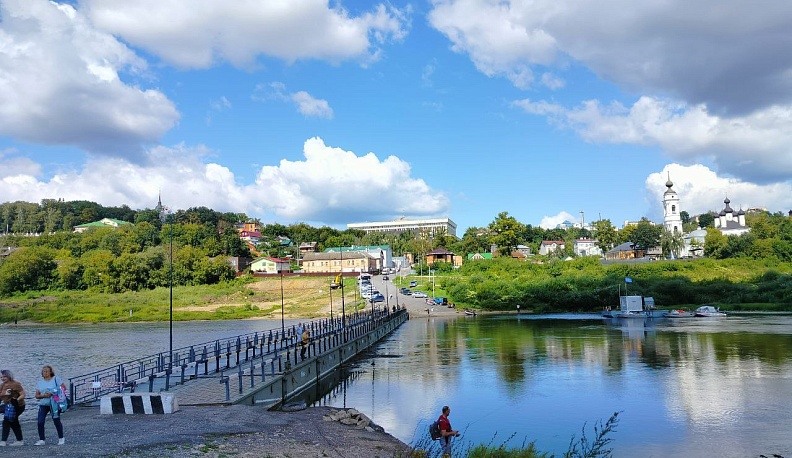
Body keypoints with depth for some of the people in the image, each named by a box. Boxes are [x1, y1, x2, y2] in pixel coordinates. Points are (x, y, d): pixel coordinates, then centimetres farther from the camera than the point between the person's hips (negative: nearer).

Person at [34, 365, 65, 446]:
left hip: (54, 404, -3)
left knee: (57, 421, 1)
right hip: (43, 405, 3)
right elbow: (37, 395, 7)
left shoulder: (56, 379, 0)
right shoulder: (40, 382, 10)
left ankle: (61, 438, 15)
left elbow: (64, 387, -4)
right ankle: (41, 440, 7)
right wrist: (44, 395, -14)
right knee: (40, 422, -5)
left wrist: (54, 393, -16)